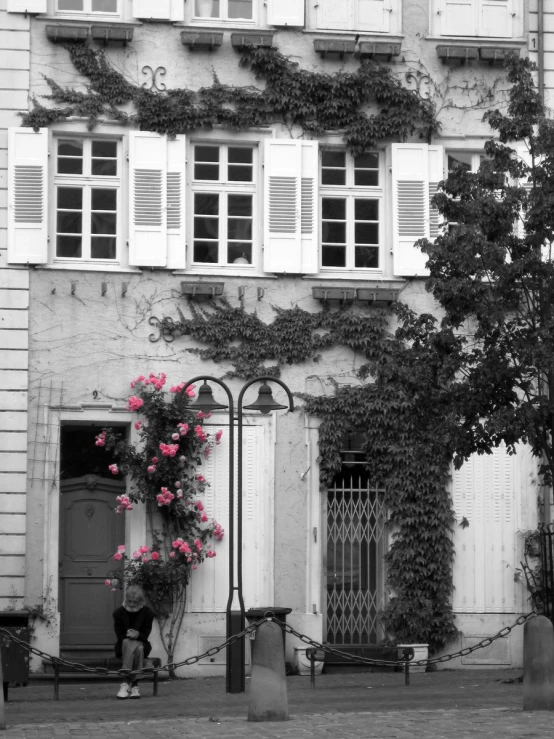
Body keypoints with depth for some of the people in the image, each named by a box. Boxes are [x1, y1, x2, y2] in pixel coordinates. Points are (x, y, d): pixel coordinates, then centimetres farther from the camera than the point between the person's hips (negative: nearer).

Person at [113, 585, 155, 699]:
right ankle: (134, 685, -42)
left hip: (141, 644, 0)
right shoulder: (118, 612, -1)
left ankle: (127, 684, -37)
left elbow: (145, 635, -5)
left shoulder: (147, 613, -2)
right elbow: (119, 635, -4)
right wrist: (129, 636, -26)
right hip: (123, 646, 0)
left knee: (139, 648, -37)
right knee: (127, 642, -37)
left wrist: (137, 635, -29)